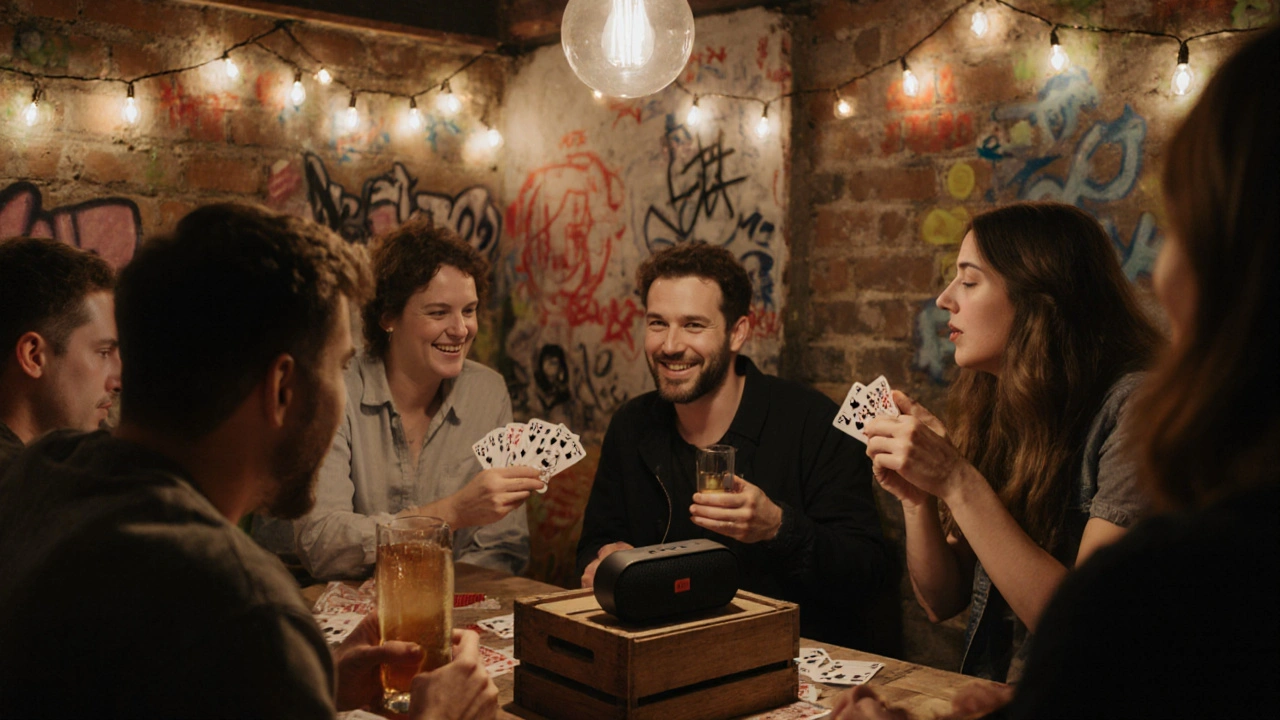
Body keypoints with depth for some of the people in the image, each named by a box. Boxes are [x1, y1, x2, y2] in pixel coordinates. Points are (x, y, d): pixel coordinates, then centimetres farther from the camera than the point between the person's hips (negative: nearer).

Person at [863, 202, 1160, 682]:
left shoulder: (1132, 407, -14)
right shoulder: (996, 410, 5)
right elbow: (942, 602, 7)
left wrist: (958, 483, -22)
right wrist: (915, 497, -9)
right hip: (988, 695, 6)